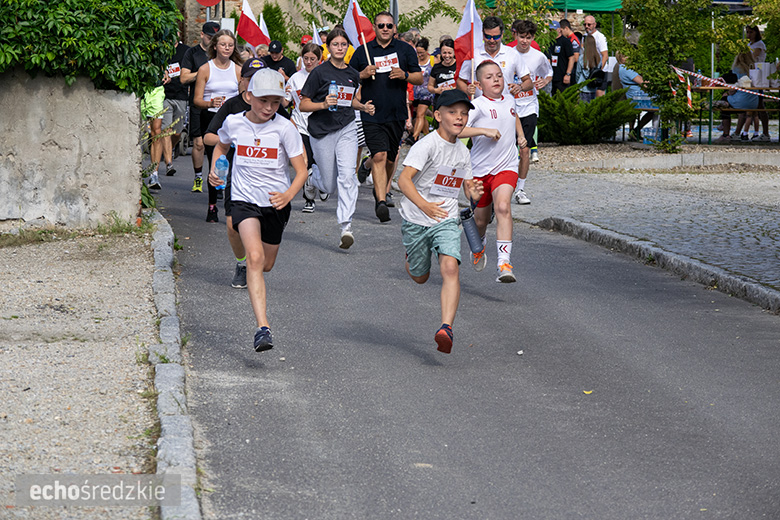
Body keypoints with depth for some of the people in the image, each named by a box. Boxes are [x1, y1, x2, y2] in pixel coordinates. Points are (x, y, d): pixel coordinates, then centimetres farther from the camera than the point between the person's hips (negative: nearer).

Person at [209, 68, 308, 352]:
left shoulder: (284, 128, -11)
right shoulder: (233, 123, -5)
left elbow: (301, 170, -10)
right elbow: (221, 146, 19)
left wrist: (288, 195, -28)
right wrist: (215, 170, 2)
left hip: (276, 202, 1)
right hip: (244, 199, -1)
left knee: (266, 265, 16)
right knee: (254, 257, -23)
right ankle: (263, 328, -32)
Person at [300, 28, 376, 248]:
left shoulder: (353, 74, 8)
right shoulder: (320, 72, -6)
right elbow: (303, 105, -5)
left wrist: (363, 106, 6)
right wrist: (324, 104, -22)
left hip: (347, 129, 3)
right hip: (322, 131, -3)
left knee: (347, 175, -17)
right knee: (330, 186, 4)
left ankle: (346, 226, -18)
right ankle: (313, 177, 42)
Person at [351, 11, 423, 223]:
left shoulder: (405, 50, 9)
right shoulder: (363, 51, 6)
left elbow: (419, 78, 11)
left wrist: (405, 75, -10)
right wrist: (363, 75, -10)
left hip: (397, 114, 2)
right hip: (372, 114, -2)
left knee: (390, 158, 12)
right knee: (379, 156, -16)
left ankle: (383, 189, 37)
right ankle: (381, 202, -23)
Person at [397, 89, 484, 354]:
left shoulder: (462, 152, 6)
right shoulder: (427, 145, -15)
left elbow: (468, 186, 17)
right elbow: (404, 179, -24)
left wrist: (474, 194, -8)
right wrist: (423, 205, -39)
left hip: (446, 221, 3)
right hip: (415, 220, -3)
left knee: (450, 268, -22)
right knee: (420, 277, 13)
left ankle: (446, 329, -28)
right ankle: (411, 257, 50)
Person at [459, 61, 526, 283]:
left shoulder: (509, 102, 8)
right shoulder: (478, 105, -11)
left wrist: (521, 135, 20)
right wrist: (485, 131, -29)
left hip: (506, 167, 1)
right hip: (480, 169, -1)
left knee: (503, 206, -24)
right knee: (481, 218, 14)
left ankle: (504, 264, -31)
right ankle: (479, 245, 52)